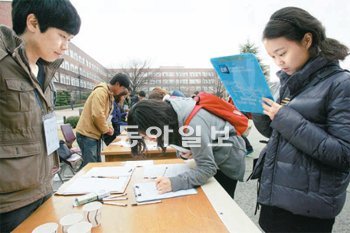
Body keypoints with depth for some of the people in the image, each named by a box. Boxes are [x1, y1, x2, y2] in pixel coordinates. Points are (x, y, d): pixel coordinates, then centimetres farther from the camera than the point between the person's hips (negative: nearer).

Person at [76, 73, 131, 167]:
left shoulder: (109, 94, 12)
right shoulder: (101, 92, -18)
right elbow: (97, 115, -26)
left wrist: (108, 127, 2)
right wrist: (106, 129, -12)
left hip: (95, 134, 10)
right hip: (87, 134, -9)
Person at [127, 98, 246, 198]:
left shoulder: (192, 124, -41)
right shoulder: (167, 107, -17)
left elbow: (207, 168, -33)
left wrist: (175, 183, -42)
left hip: (228, 160, -7)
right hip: (211, 155, 7)